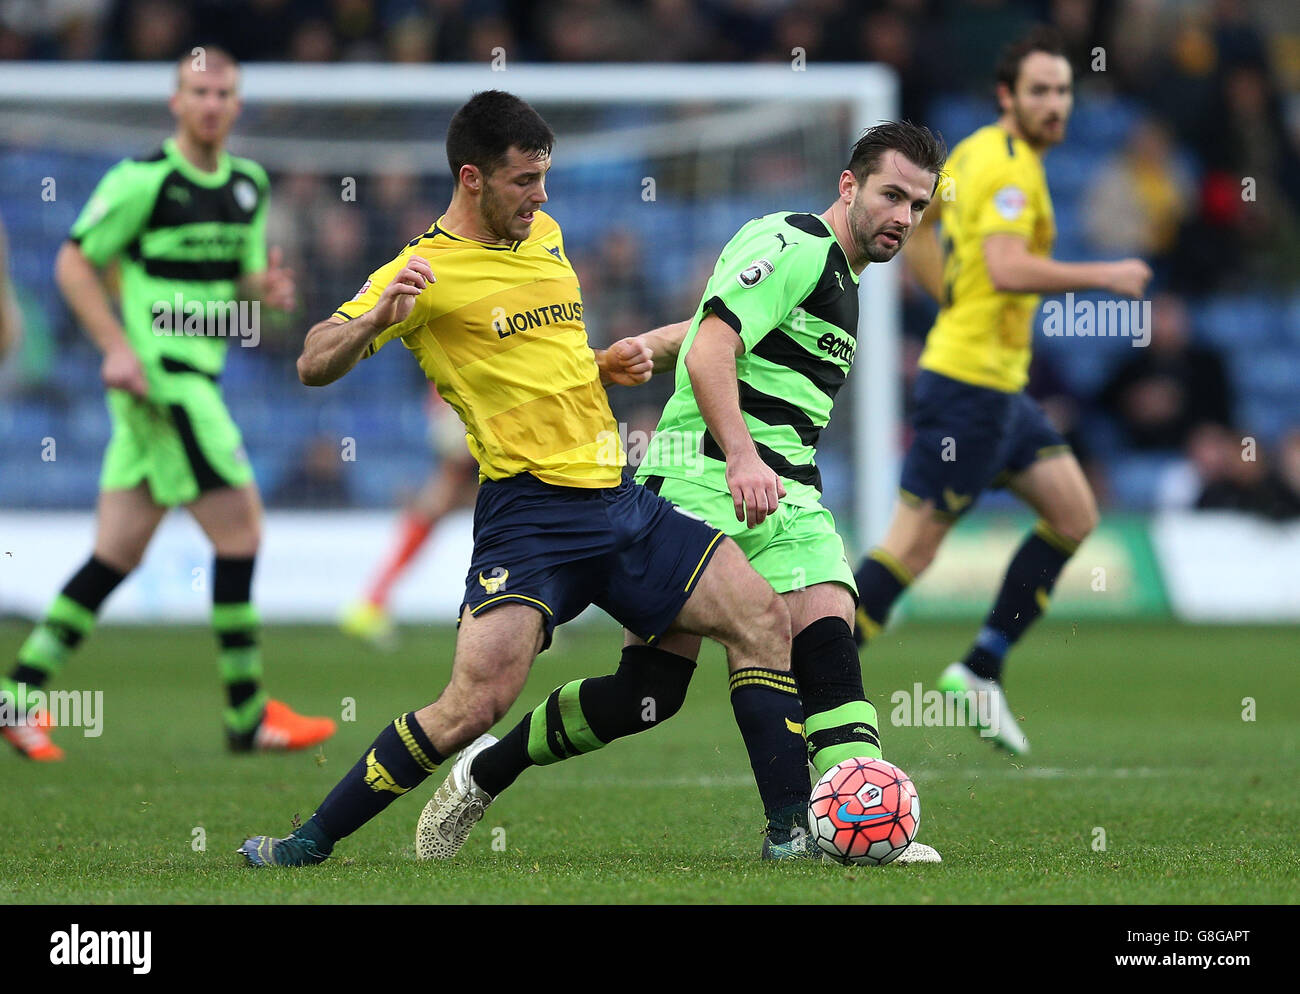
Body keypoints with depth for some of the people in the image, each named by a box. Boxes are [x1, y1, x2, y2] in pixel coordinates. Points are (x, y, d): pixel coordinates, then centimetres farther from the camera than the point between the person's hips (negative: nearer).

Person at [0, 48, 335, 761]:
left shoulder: (249, 185, 13)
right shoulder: (142, 179, -10)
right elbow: (73, 263, -6)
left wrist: (267, 289, -1)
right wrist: (117, 346, -16)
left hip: (196, 377, 8)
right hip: (158, 376, -8)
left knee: (117, 554, 7)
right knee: (240, 526, -9)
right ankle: (247, 715, -2)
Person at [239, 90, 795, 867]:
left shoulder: (546, 235, 16)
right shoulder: (427, 271, -6)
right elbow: (314, 365, -12)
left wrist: (607, 364, 14)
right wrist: (378, 317, -31)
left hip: (617, 497, 7)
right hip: (530, 511, -7)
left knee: (765, 621, -1)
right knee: (477, 701, -22)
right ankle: (311, 843, -9)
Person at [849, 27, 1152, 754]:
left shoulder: (977, 152, 13)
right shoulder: (1009, 167, -16)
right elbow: (1008, 268, -29)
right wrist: (1104, 277, -20)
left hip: (1001, 385, 10)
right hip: (970, 383, -10)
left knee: (1075, 515, 11)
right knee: (915, 543, -8)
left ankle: (982, 667, 13)